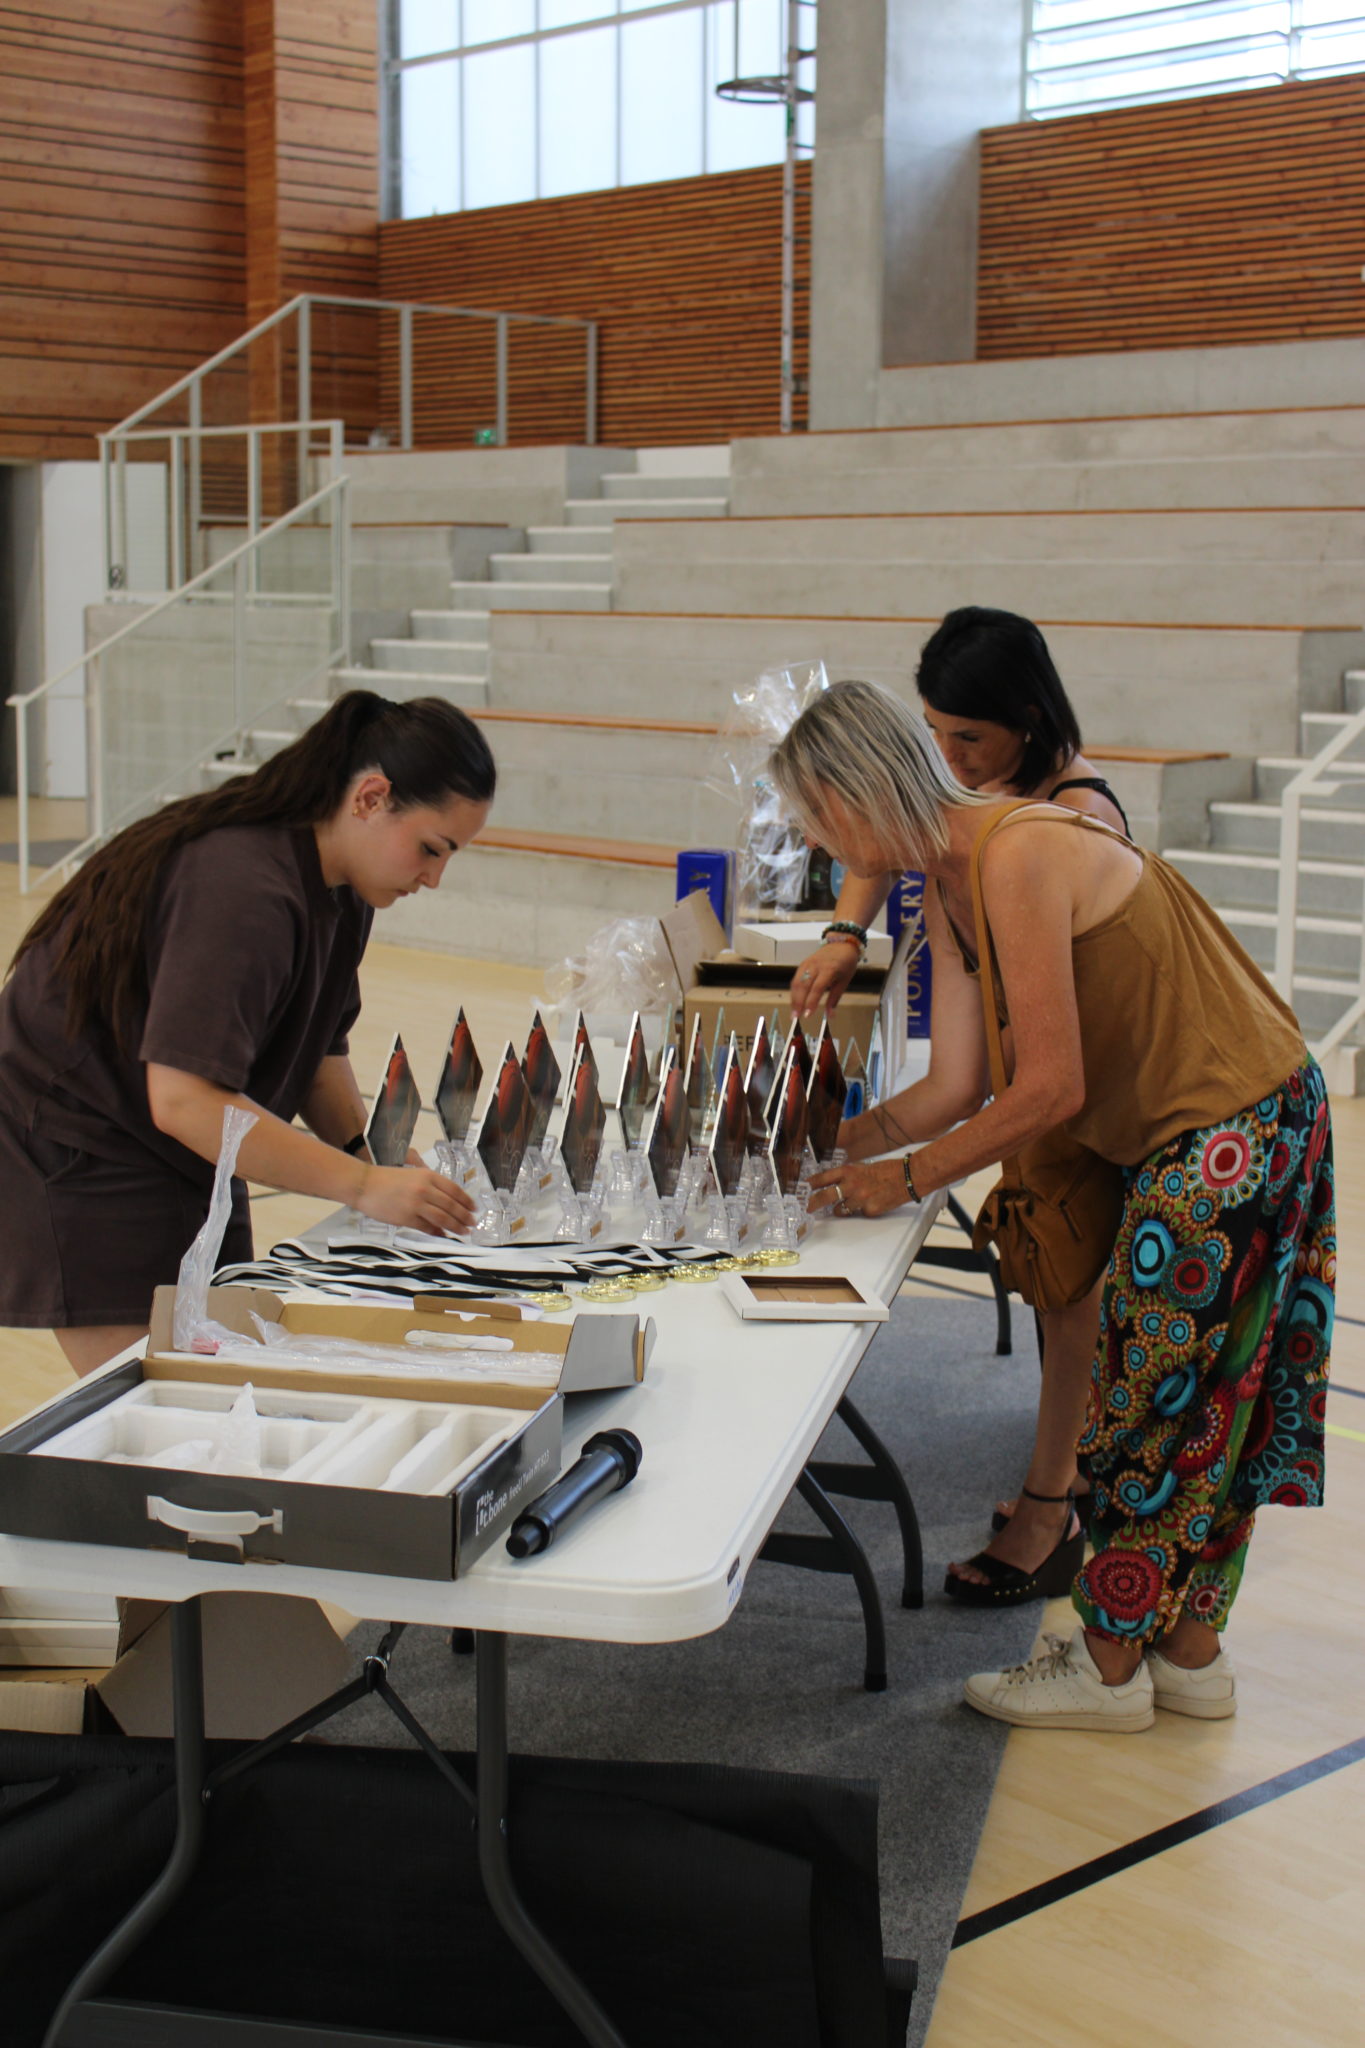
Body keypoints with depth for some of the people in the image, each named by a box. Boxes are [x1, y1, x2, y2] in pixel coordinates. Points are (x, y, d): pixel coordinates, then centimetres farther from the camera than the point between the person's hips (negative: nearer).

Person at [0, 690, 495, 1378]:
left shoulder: (342, 890, 2)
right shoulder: (244, 889, -29)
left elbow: (314, 1045, 11)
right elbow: (184, 1099, -35)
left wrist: (370, 1151, -7)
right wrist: (362, 1183, -34)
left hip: (187, 1156, 9)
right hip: (82, 1155, -9)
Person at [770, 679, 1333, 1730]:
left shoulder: (1019, 856, -23)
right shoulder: (948, 886, 7)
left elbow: (1050, 1090, -22)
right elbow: (956, 1087, 4)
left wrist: (903, 1181, -13)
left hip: (1241, 1124, -9)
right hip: (1187, 1135, 9)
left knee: (1155, 1400, 1)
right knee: (1203, 1401, 15)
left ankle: (1109, 1665, 14)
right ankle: (1190, 1657, 26)